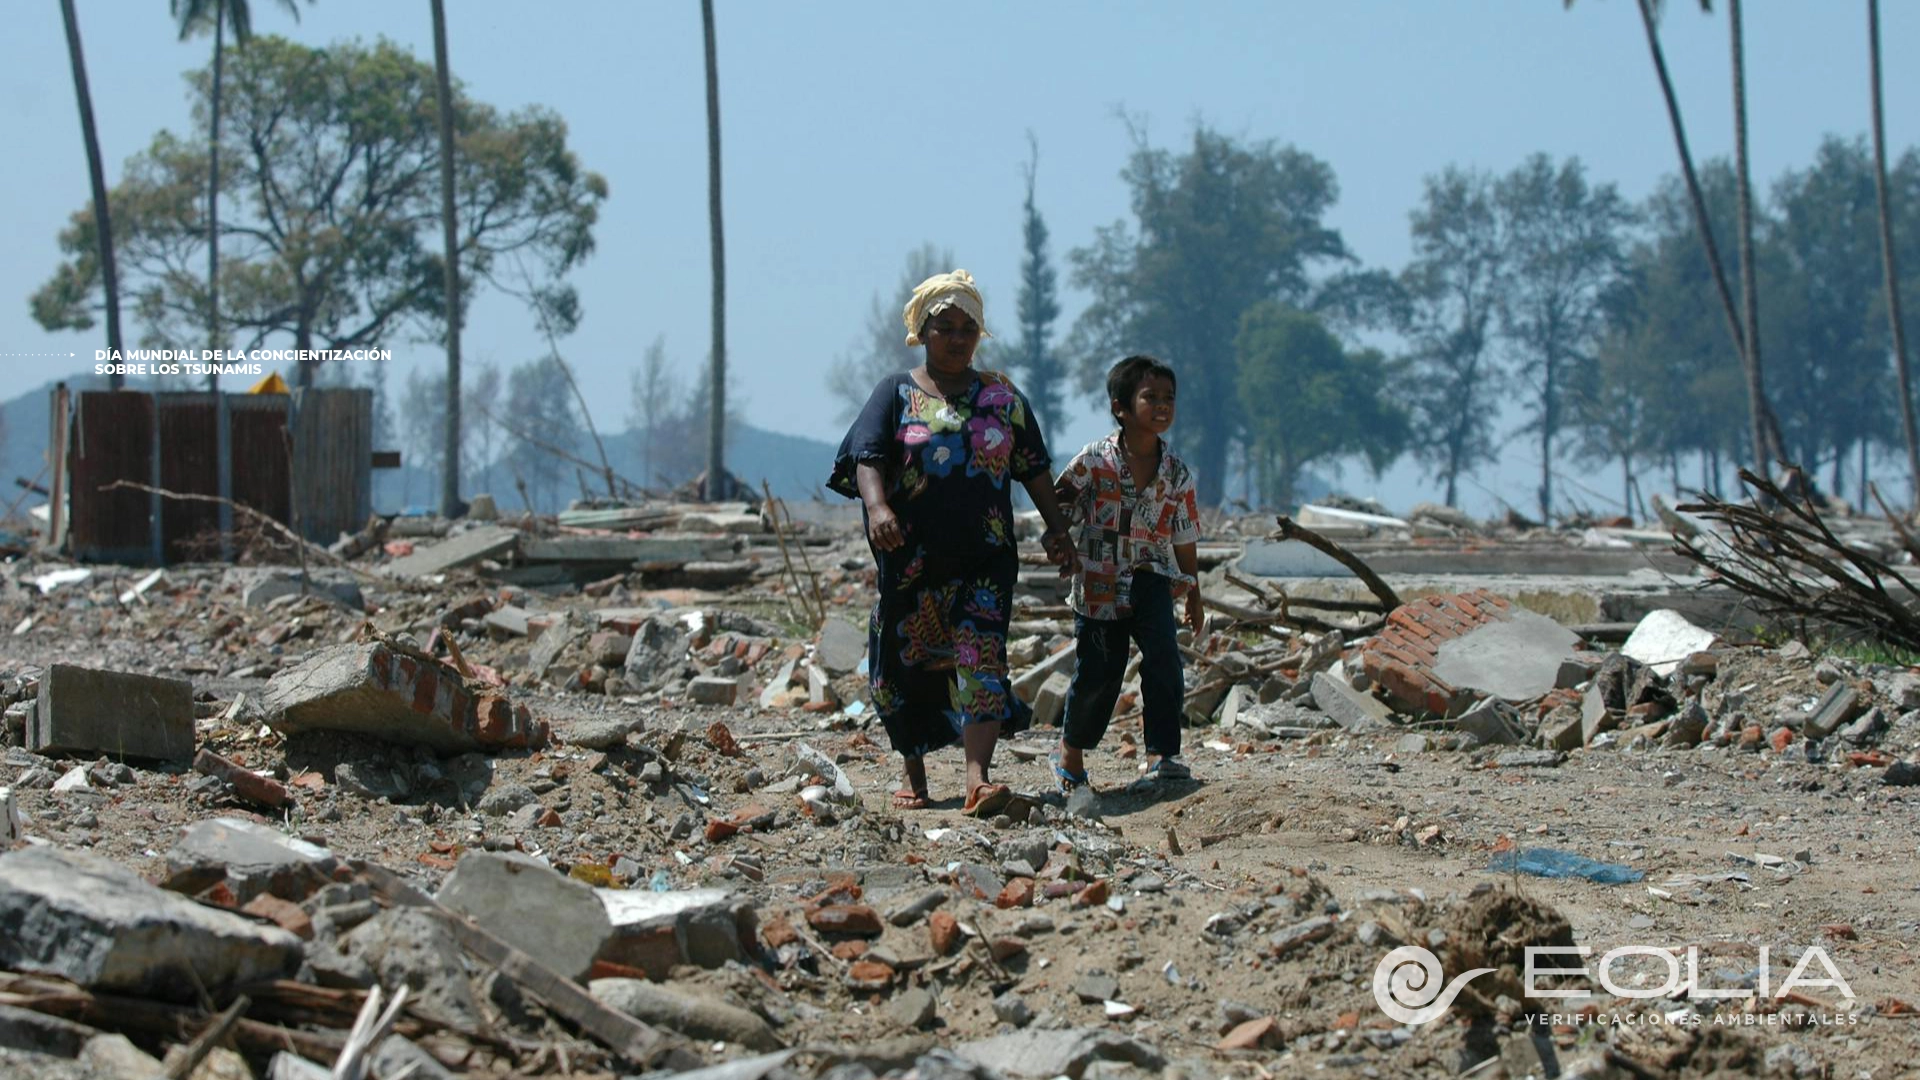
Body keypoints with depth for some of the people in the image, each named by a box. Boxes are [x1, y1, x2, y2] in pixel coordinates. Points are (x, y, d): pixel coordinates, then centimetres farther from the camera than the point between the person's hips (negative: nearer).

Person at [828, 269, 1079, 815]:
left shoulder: (1002, 396, 10)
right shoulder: (897, 393, 4)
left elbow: (1034, 469, 11)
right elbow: (868, 457, -9)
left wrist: (1056, 528, 1)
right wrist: (877, 507, -28)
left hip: (984, 556, 0)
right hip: (913, 559, 0)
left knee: (980, 656, -14)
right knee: (909, 665, 6)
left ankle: (977, 780, -24)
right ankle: (914, 776, 22)